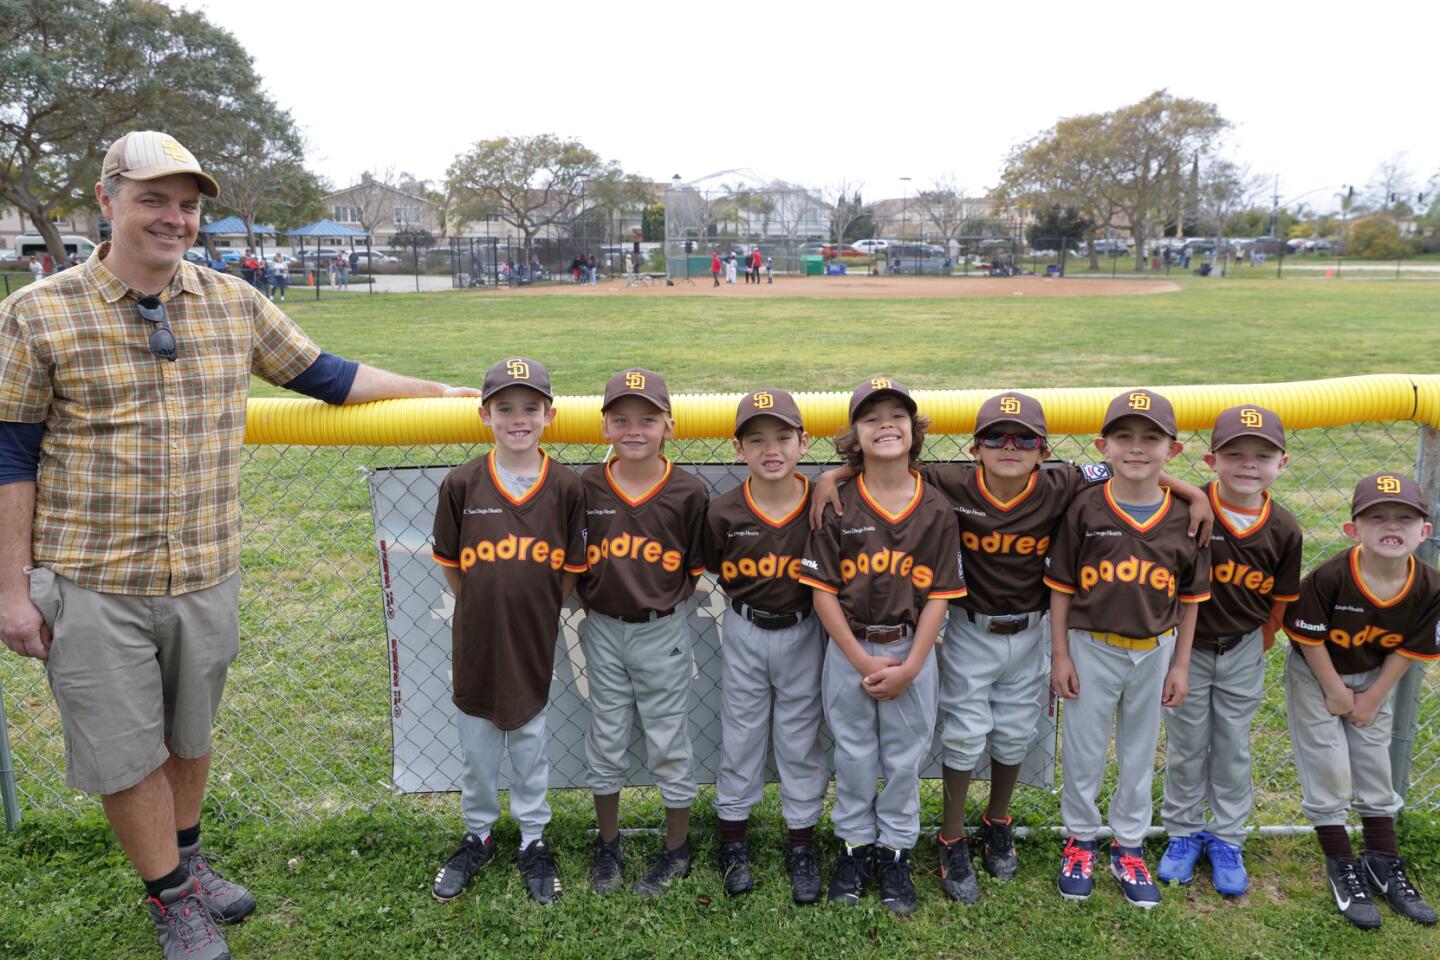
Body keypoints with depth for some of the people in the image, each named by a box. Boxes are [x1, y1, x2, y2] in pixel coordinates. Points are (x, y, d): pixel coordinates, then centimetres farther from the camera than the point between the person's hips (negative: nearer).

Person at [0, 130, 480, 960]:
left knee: (191, 734, 20)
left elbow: (322, 375, 11)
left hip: (207, 576, 3)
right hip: (93, 581, -3)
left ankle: (188, 861, 43)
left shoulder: (236, 304, 3)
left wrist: (451, 394, 8)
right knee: (125, 750, 9)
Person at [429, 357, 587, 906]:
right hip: (474, 645, 1)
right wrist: (485, 612, 5)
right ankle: (477, 837, 39)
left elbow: (571, 572, 0)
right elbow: (451, 567, 1)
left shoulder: (566, 488, -10)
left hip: (533, 648, 0)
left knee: (529, 747, 15)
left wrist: (535, 615, 1)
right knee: (475, 749, 17)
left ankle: (533, 842, 34)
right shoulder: (461, 484, -10)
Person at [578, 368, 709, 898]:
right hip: (603, 631, 2)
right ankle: (607, 844, 34)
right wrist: (595, 607, -4)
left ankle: (677, 847, 29)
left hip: (662, 634, -2)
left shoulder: (687, 491, -11)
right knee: (606, 739, 15)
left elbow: (694, 568, -2)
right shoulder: (586, 487, -6)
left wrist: (661, 605, -7)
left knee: (669, 743, 10)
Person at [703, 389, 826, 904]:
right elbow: (717, 573, 2)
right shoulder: (723, 512, -12)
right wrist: (752, 601, -2)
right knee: (739, 736, 13)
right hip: (745, 634, 1)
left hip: (803, 634, 0)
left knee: (801, 740, 12)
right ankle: (734, 840, 31)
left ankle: (802, 845, 30)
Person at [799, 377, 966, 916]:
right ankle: (855, 846, 32)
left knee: (905, 759, 12)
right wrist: (862, 661, -11)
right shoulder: (838, 507, -7)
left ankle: (895, 853, 30)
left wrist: (909, 667, -10)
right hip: (849, 650, 0)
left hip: (911, 650, 1)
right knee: (853, 757, 13)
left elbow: (938, 596, -4)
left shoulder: (936, 511, -4)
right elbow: (823, 591, -7)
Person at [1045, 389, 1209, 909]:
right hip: (1092, 648, -2)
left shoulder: (1183, 517, -6)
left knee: (1140, 754, 16)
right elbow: (1061, 586, -6)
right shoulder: (1085, 509, -12)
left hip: (1154, 652, 2)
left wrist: (1180, 665, 4)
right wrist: (1060, 655, -7)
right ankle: (1080, 840, 32)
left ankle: (1128, 846, 34)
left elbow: (1190, 597, 3)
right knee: (1084, 752, 11)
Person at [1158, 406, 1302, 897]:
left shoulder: (1284, 529, -9)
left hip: (1242, 651, 2)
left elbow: (1280, 601, 3)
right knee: (1186, 747, 13)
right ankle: (1184, 833, 32)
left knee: (1233, 748, 15)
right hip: (1186, 647, -2)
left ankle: (1227, 839, 33)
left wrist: (1258, 648, 7)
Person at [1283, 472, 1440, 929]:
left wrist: (1372, 698, -4)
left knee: (1375, 769, 14)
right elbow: (1309, 638, -20)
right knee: (1328, 772, 1)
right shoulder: (1330, 577, -31)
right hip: (1316, 676, -4)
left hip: (1373, 680, 4)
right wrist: (1335, 692, -12)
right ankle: (1342, 867, 16)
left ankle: (1384, 863, 30)